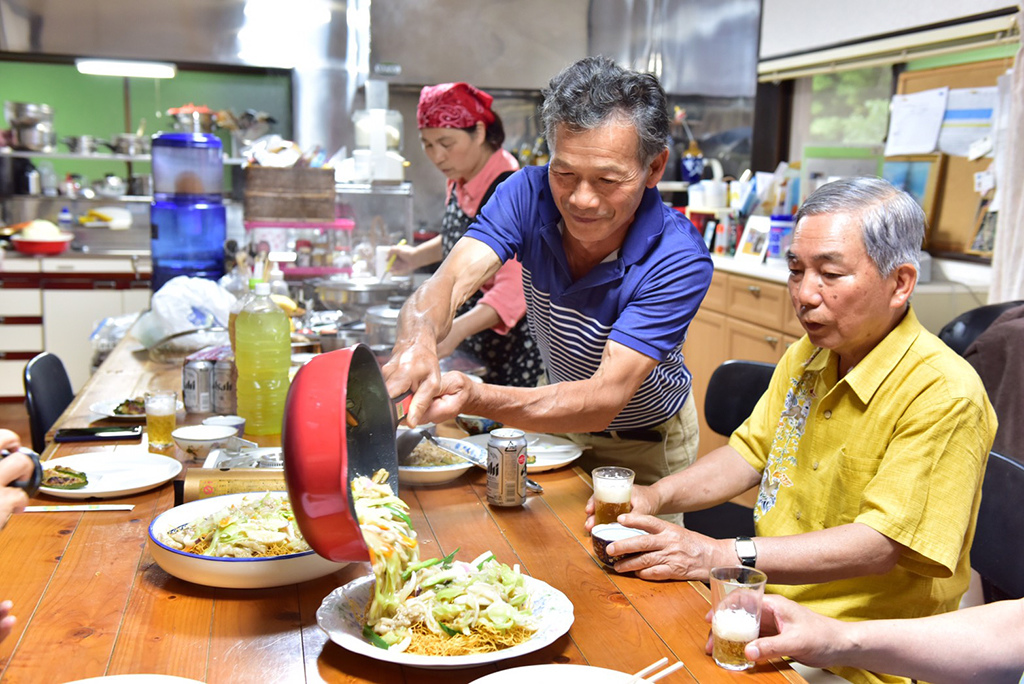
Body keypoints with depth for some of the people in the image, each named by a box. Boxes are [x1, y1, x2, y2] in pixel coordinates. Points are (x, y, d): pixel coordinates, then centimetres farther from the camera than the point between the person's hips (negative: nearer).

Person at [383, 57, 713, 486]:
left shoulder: (679, 261, -31)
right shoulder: (529, 194, -20)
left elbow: (604, 401, -38)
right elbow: (449, 282, -32)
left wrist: (473, 398, -55)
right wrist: (416, 348, -57)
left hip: (645, 444, -2)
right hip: (558, 421, 3)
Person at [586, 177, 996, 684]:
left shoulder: (945, 395, -20)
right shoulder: (806, 356, 6)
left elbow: (883, 543, -25)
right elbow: (751, 452, 14)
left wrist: (720, 556, -31)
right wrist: (655, 497, -5)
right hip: (769, 613, 7)